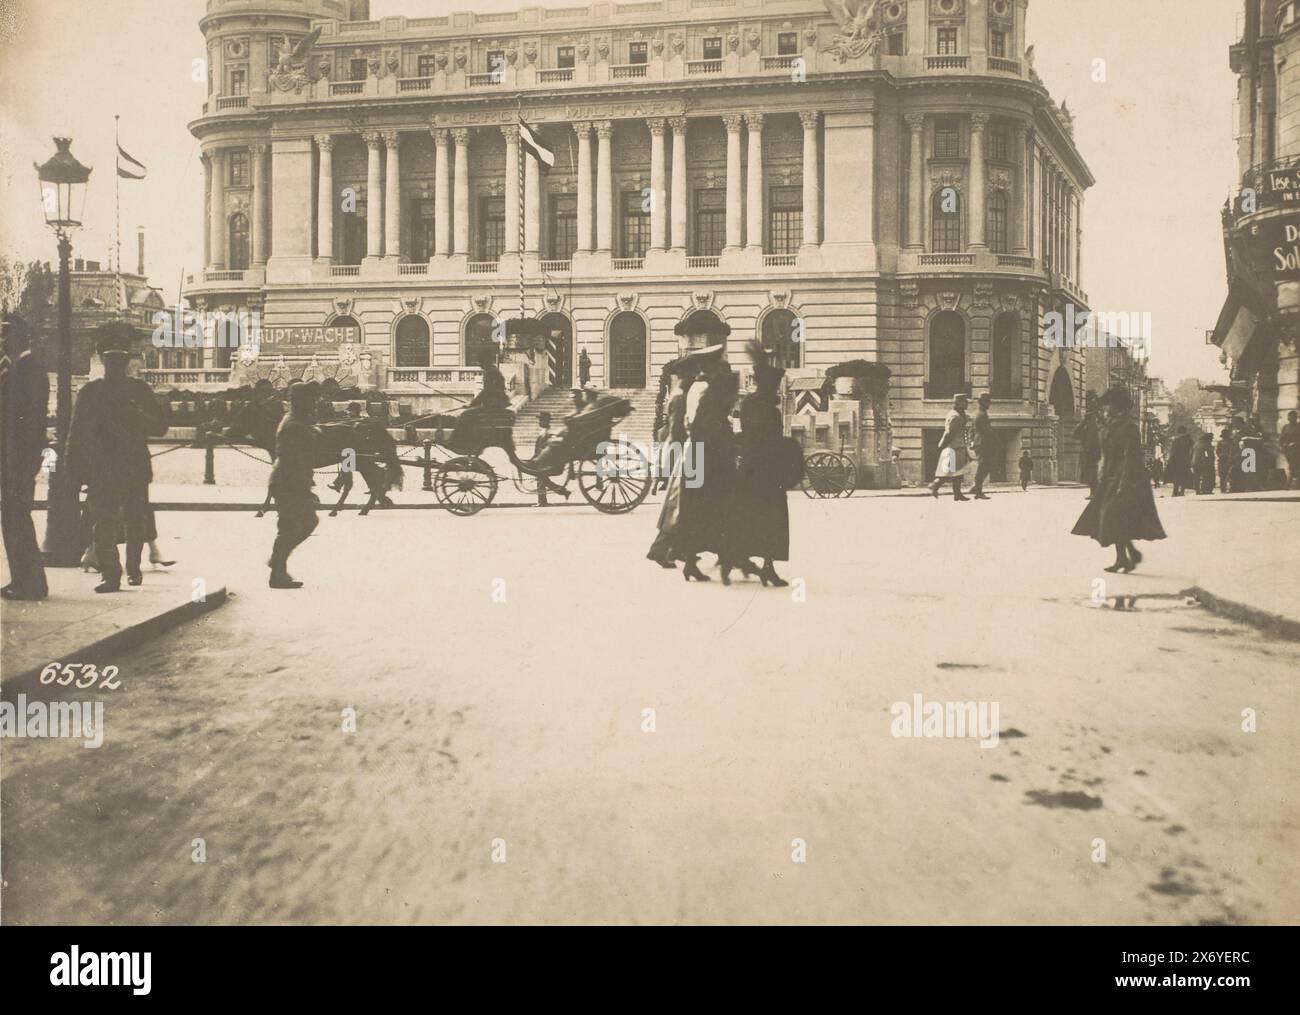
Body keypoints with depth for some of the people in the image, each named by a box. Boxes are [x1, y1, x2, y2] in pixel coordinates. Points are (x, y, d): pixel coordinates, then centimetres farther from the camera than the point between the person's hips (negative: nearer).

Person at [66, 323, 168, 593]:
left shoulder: (140, 390, 11)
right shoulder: (89, 393, 6)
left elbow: (160, 426, 8)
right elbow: (76, 435, 5)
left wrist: (136, 415, -11)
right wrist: (76, 470, -3)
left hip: (136, 469, 2)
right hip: (101, 470, -1)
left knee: (136, 521, 4)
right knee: (104, 523, -9)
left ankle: (133, 567, 23)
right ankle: (109, 574, -6)